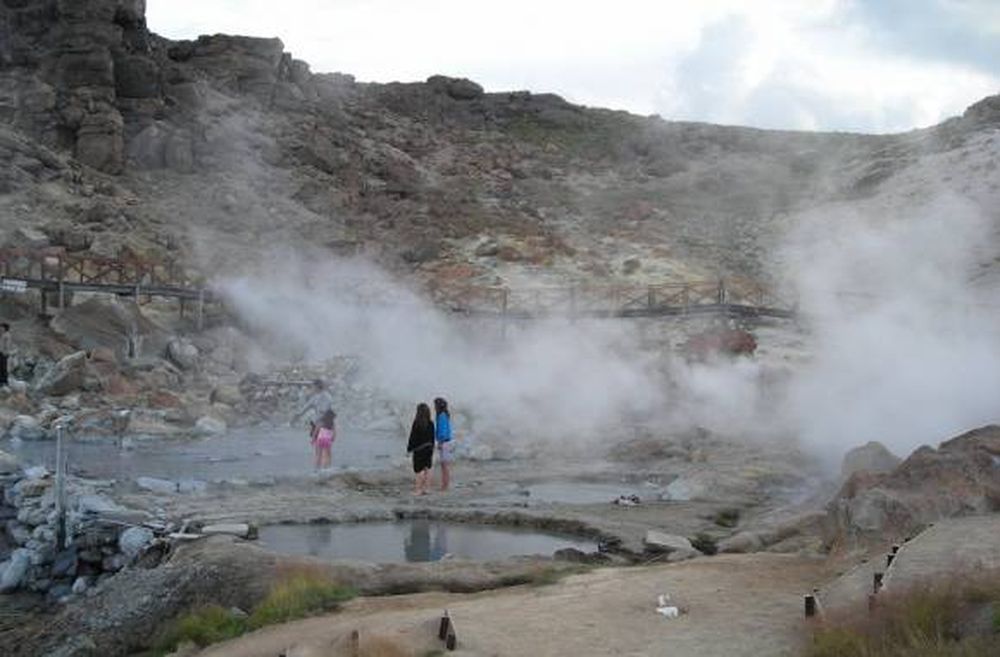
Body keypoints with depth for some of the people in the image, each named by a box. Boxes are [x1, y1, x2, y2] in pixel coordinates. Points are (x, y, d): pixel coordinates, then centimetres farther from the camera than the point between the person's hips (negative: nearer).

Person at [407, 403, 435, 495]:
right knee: (427, 468, 11)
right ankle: (427, 488, 15)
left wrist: (409, 448, -3)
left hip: (419, 449, -5)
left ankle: (419, 489, 2)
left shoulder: (417, 423, -16)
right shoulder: (431, 423, -1)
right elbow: (432, 437, 6)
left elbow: (413, 436, -13)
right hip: (429, 448, 5)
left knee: (419, 469, 0)